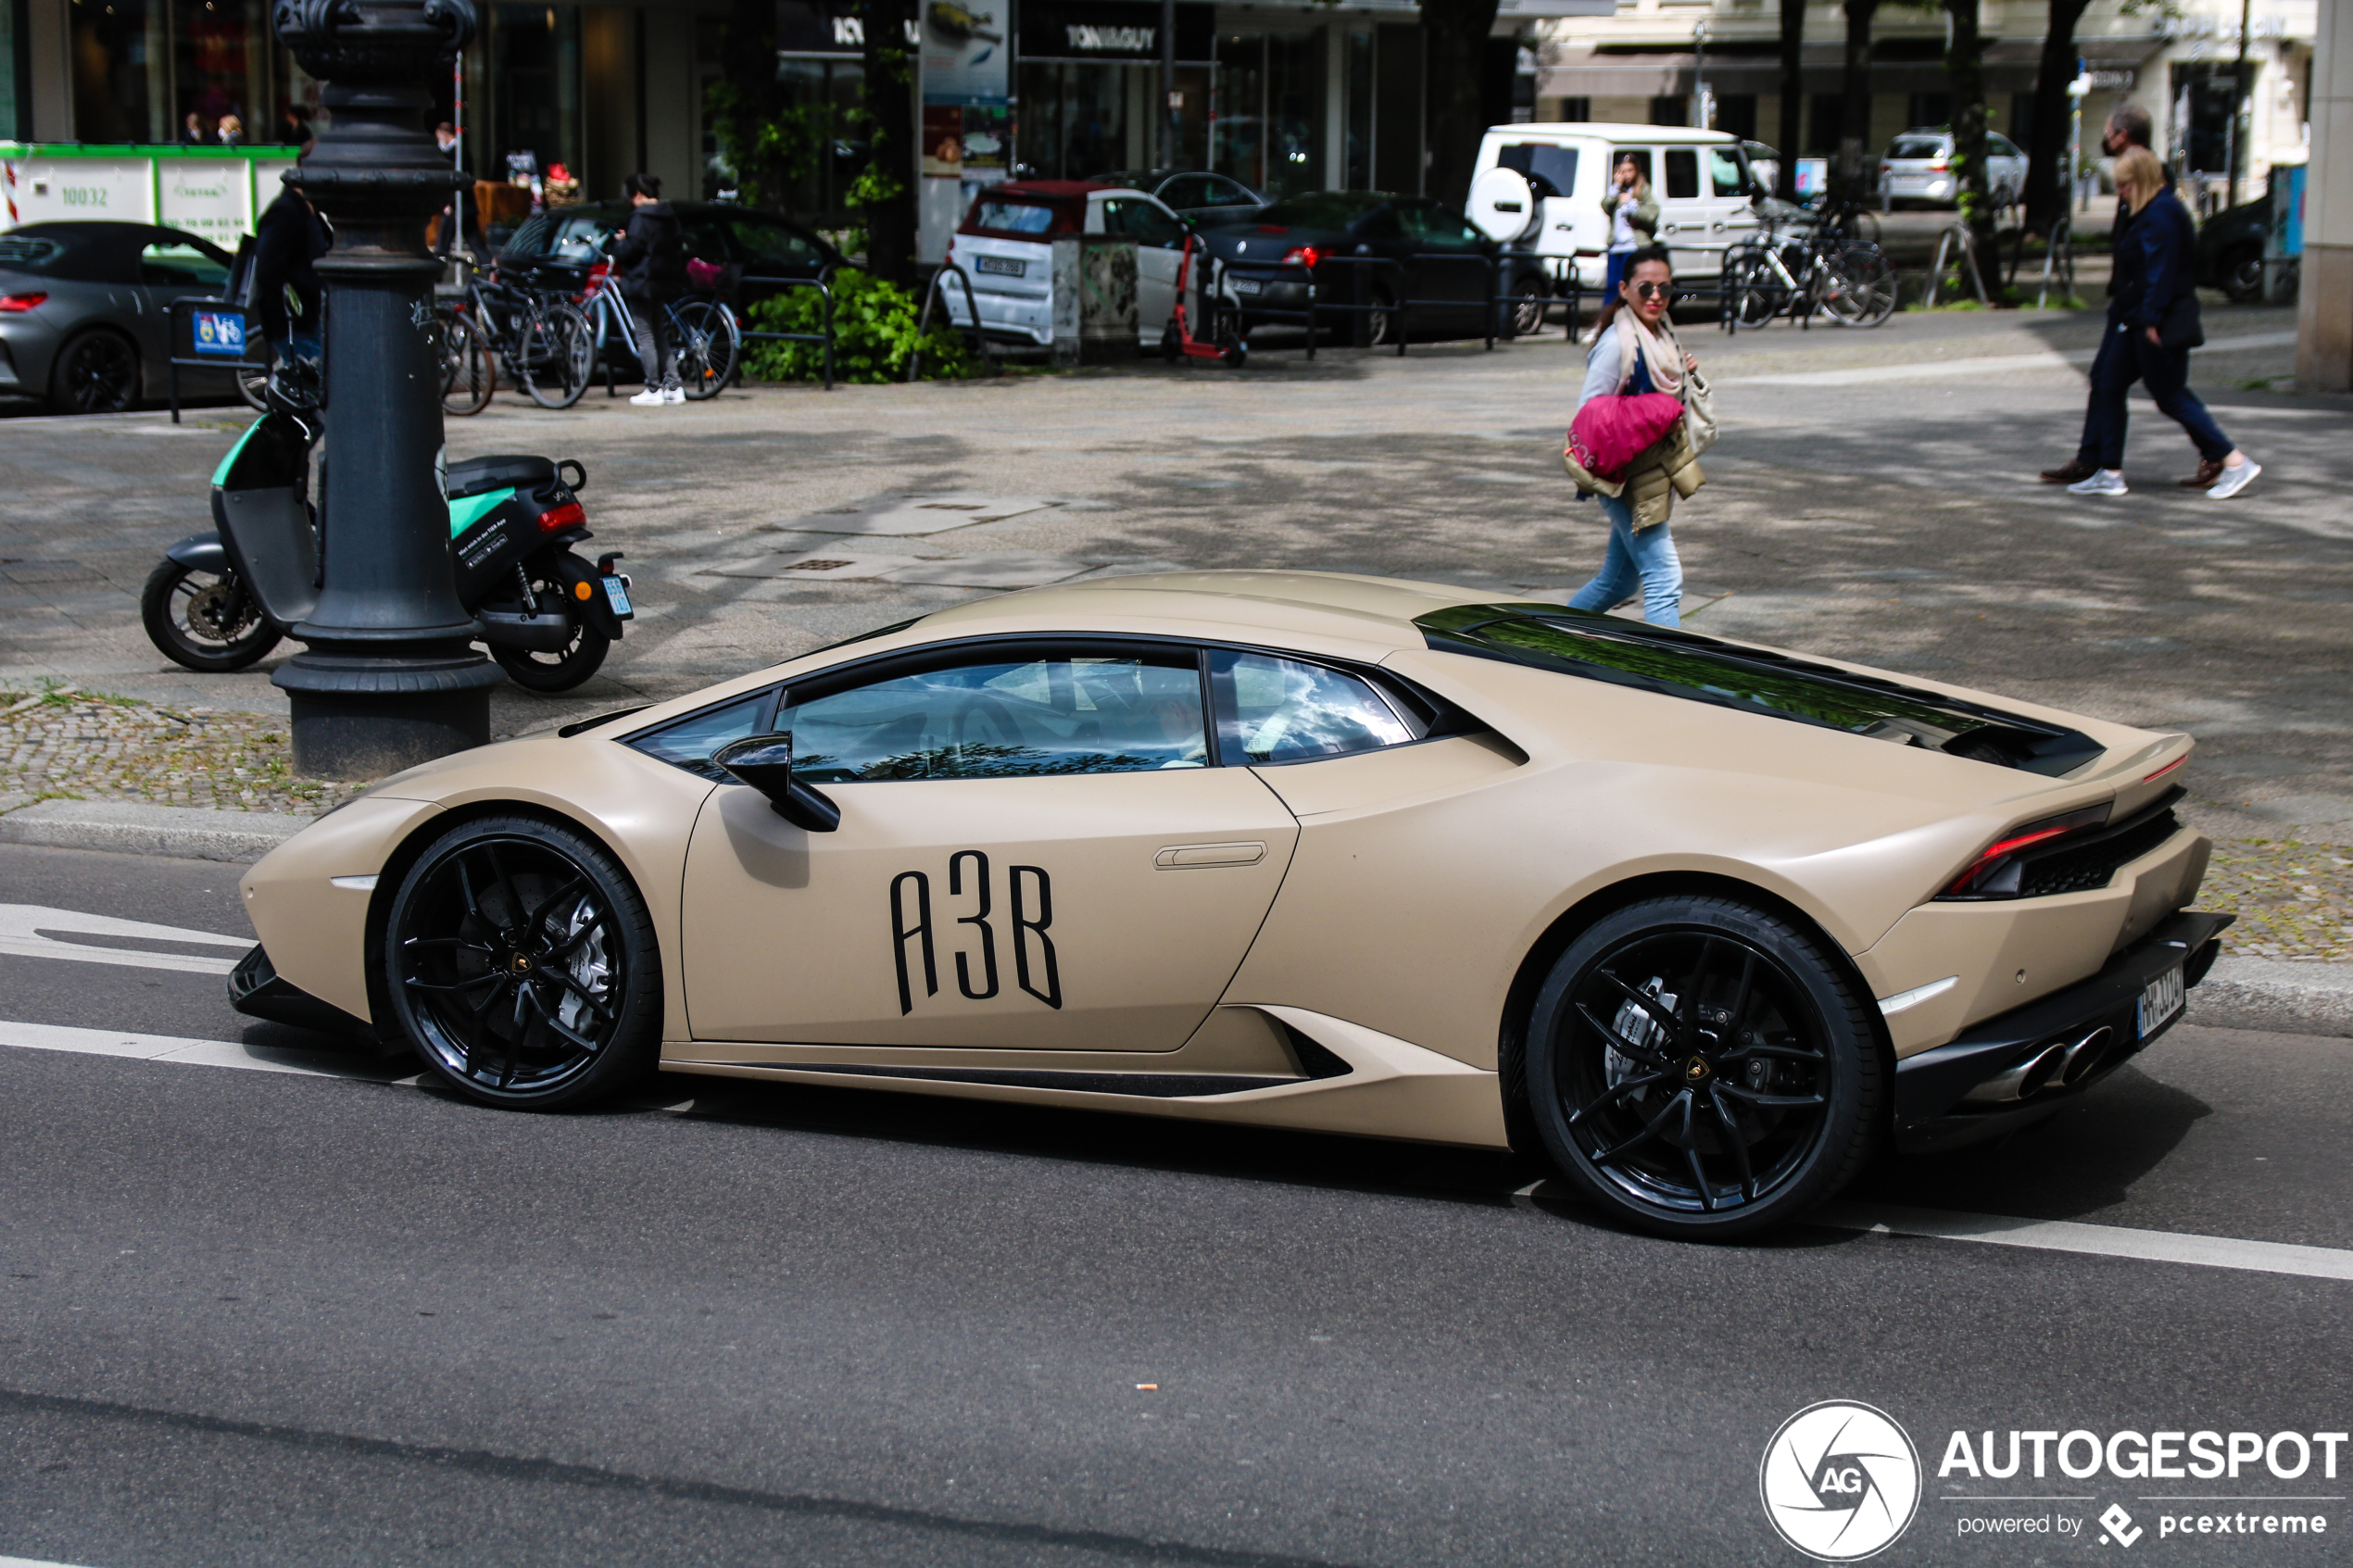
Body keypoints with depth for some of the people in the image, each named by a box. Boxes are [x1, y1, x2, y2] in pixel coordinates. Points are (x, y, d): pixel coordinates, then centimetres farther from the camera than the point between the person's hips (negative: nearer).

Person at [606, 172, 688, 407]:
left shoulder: (641, 218, -15)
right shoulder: (669, 217, 10)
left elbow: (631, 250, -20)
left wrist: (617, 242, 2)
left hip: (642, 282, -8)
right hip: (664, 282, 8)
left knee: (645, 335, -3)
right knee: (659, 334, 15)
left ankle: (653, 390, -4)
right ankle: (672, 386, 12)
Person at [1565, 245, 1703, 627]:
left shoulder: (1662, 334, 10)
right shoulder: (1617, 343, -16)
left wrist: (1685, 374, 3)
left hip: (1658, 471, 9)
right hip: (1629, 477, -9)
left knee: (1618, 580, 17)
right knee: (1664, 579, -13)